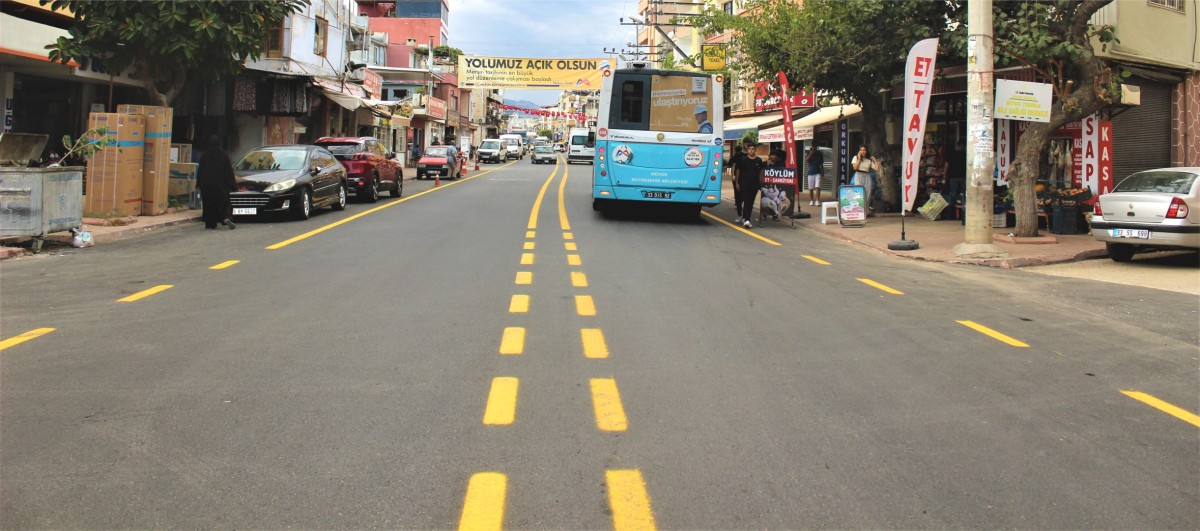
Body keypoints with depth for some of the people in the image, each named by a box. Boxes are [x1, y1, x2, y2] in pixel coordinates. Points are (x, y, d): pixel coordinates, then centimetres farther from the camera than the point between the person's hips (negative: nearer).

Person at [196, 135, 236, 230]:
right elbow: (229, 170, -3)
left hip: (207, 184, 1)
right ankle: (226, 218, -20)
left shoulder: (204, 156, 0)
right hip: (220, 184, -1)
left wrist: (198, 183, 13)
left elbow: (200, 170, 5)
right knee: (223, 202, 5)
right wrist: (232, 184, 2)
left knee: (208, 204, 8)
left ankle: (210, 224, 7)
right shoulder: (224, 155, -4)